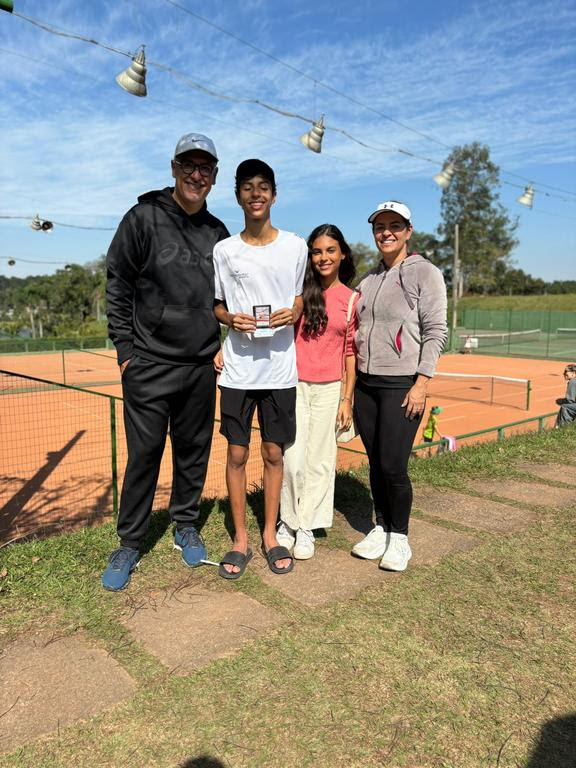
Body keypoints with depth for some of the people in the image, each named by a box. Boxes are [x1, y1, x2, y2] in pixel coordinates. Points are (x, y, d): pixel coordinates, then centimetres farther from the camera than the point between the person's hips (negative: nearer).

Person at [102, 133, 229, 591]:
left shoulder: (218, 233, 9)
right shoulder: (144, 218, -3)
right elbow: (118, 288, -2)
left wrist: (222, 343, 7)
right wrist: (125, 348, -7)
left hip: (201, 368, 4)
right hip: (149, 366, -3)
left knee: (194, 451, 12)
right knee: (144, 455, 2)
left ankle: (186, 527, 30)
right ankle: (129, 545, 18)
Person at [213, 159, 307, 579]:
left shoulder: (296, 246, 5)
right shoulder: (224, 250, 4)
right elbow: (215, 305, 11)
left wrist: (293, 313, -8)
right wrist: (231, 319, -11)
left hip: (280, 368, 0)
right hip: (238, 368, 0)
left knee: (274, 453, 8)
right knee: (237, 454, 5)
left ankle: (270, 534, 24)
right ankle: (240, 538, 20)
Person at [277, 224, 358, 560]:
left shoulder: (352, 299, 4)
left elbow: (351, 352, 5)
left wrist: (347, 399, 1)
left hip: (329, 389, 1)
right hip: (294, 384, 0)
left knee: (320, 459, 6)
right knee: (293, 459, -1)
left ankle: (307, 527, 21)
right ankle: (289, 521, 20)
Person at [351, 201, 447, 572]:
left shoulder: (425, 273, -3)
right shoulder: (368, 279, 14)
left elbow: (436, 332, -8)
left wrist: (422, 383, -15)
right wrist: (352, 383, 12)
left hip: (402, 384, -5)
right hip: (366, 384, 6)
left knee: (393, 465, -6)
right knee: (375, 463, 10)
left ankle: (399, 538, 14)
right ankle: (381, 529, 26)